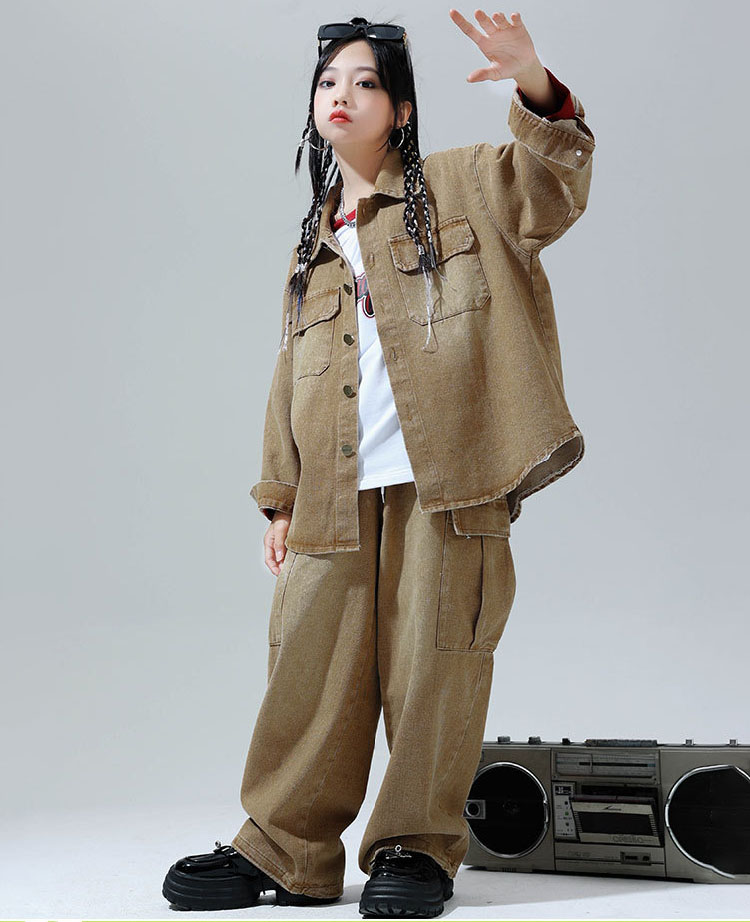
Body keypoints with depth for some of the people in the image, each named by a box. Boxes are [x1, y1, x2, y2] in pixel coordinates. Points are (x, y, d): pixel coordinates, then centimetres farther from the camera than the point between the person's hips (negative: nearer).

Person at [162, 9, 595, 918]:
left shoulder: (458, 186, 12)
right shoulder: (311, 246, 23)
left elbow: (550, 191, -4)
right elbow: (292, 378, 20)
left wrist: (534, 88, -22)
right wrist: (280, 497, 15)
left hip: (445, 479, -4)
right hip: (335, 494, 4)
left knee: (432, 658, -1)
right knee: (313, 663, 2)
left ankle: (418, 844, 14)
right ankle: (285, 847, 14)